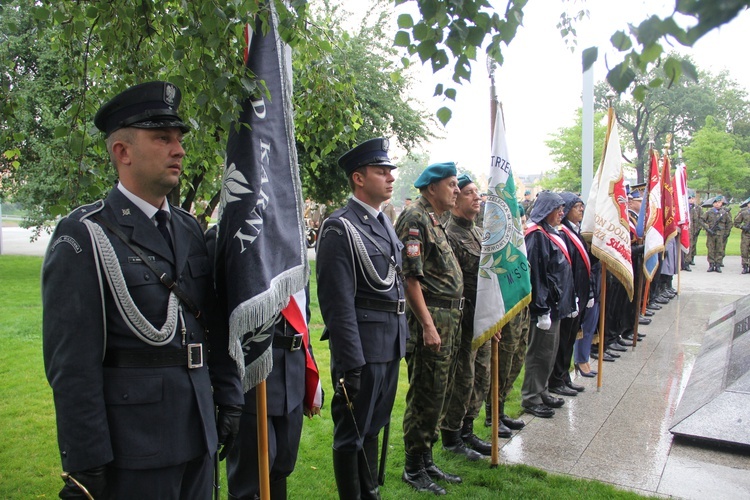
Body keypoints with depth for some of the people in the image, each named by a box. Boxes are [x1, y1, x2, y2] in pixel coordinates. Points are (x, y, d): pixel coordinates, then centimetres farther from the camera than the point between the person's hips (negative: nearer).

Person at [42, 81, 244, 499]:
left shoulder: (191, 228, 7)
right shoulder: (84, 237, -12)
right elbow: (72, 364, -14)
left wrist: (229, 400, 9)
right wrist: (86, 463, -13)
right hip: (132, 448, -6)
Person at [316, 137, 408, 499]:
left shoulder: (384, 223, 13)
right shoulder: (340, 228, -14)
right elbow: (338, 303, -18)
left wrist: (402, 335, 15)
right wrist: (350, 364, -20)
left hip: (391, 345, 9)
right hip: (363, 347, -9)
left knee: (373, 426, 22)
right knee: (352, 432, 8)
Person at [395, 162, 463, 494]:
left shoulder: (435, 221, 18)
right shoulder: (415, 219, -12)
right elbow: (410, 277, -19)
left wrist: (452, 320, 17)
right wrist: (428, 325, -22)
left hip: (450, 319, 10)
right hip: (430, 319, -10)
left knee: (438, 394, 16)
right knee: (424, 397, 0)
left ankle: (426, 460, 29)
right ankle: (414, 468, 15)